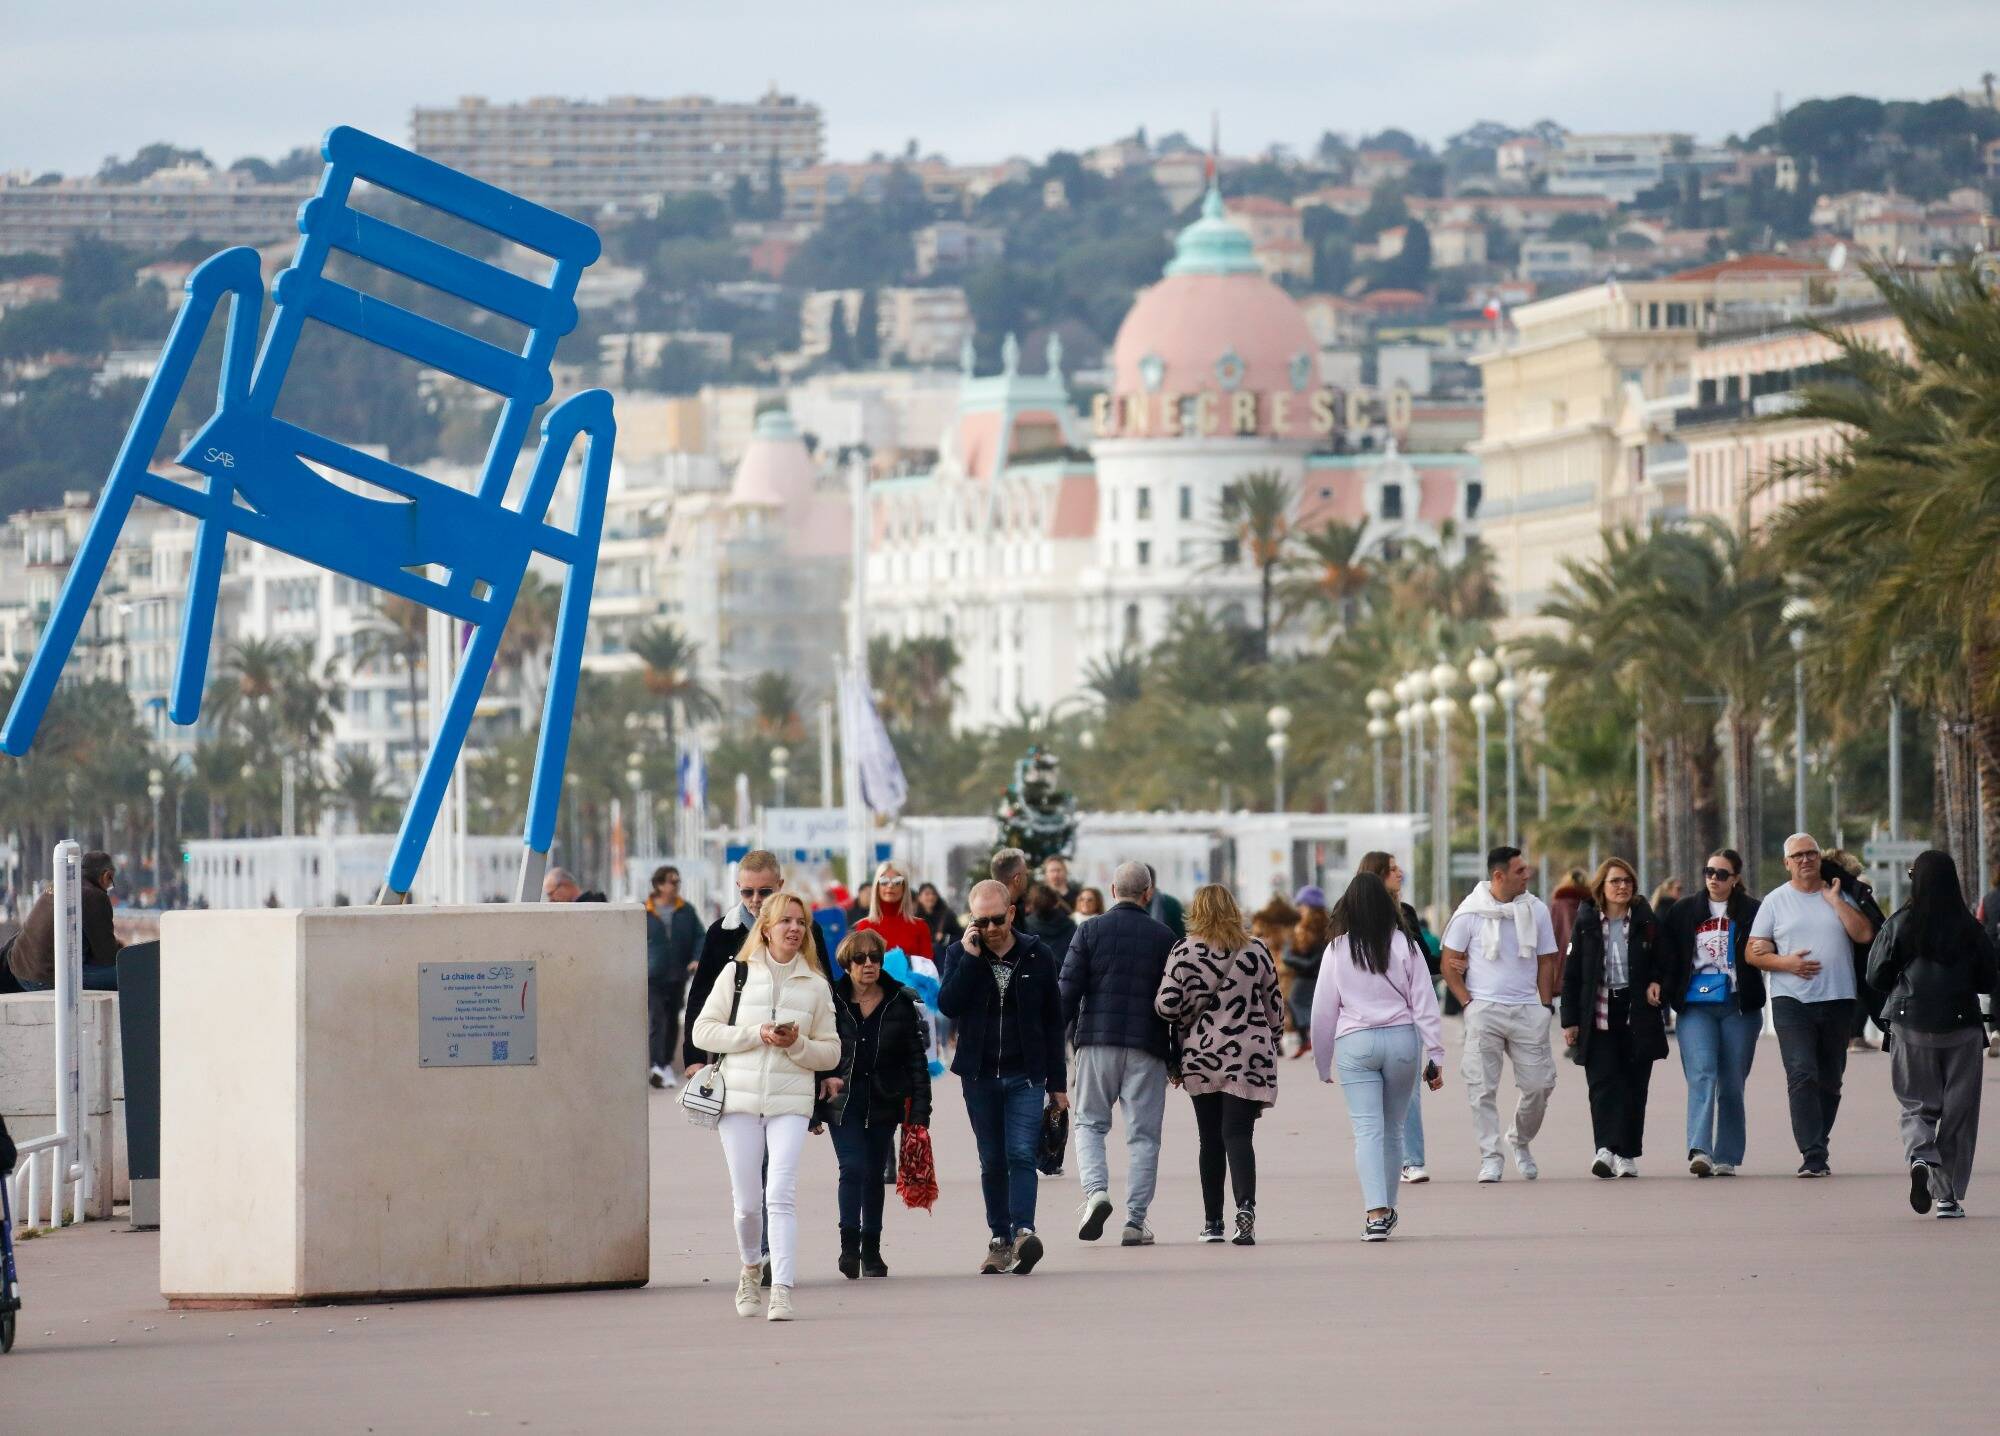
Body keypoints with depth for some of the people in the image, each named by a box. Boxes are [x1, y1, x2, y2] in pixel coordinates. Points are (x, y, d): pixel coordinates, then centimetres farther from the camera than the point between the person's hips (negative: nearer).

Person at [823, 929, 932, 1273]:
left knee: (875, 1174, 9)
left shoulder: (901, 1003, 1)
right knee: (853, 1168, -15)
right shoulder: (831, 1002, -2)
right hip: (843, 1102, -2)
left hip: (883, 1102, 2)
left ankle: (871, 1251, 18)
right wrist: (813, 1108, -2)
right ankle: (849, 1245, -16)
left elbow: (916, 1058, 2)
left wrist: (920, 1110, -4)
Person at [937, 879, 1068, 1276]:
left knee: (1021, 1154, -14)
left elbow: (1053, 1023, 6)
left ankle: (1023, 1232, -24)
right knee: (992, 1161, 6)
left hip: (1024, 1076, -1)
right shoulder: (959, 954, 3)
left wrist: (1057, 1083, 5)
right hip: (979, 1075, 2)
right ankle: (1000, 1239, 12)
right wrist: (971, 958, -16)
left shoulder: (1037, 956, 2)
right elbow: (948, 1004, -13)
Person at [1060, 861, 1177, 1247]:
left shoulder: (1090, 931, 1)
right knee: (1143, 1133, 4)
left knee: (1090, 1122, 12)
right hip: (1147, 1047, 0)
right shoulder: (1163, 937, 3)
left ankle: (1095, 1190, -13)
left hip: (1096, 1041, 0)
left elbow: (1068, 989, -3)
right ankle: (1135, 1221, 0)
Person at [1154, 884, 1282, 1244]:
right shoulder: (1257, 951, 3)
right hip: (1250, 1056, 0)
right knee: (1238, 1134, -4)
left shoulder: (1184, 951, -3)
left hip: (1201, 1056, 0)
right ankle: (1246, 1205, -27)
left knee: (1211, 1139, 10)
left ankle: (1212, 1222, 13)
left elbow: (1167, 1004, -8)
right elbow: (1274, 1008, 8)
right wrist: (1270, 1044, 20)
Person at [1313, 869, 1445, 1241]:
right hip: (1402, 1040, 1)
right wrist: (1435, 1056, 3)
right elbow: (1424, 1002, 0)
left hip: (1354, 1043, -1)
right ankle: (1387, 1208, 24)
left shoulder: (1338, 950, -1)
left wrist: (1323, 1064, 14)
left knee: (1367, 1130, -5)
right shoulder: (1405, 946, 0)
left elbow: (1323, 1009, 3)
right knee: (1392, 1129, 14)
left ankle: (1375, 1213, -20)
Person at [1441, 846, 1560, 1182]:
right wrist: (1467, 1002, -6)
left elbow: (1545, 963, 12)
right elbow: (1448, 962, 2)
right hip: (1484, 1011, -2)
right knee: (1483, 1088, -4)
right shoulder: (1470, 912, -2)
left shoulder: (1536, 911, 6)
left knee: (1539, 1084, 1)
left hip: (1527, 1010, 2)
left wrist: (1544, 1007, 5)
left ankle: (1520, 1141, 25)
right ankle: (1490, 1157, 3)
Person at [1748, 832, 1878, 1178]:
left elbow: (1865, 934, -4)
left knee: (1830, 1080, 8)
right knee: (1802, 1074, -16)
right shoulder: (1776, 901, 7)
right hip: (1792, 1002, -2)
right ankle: (1813, 1156, -20)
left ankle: (1817, 1148, 21)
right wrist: (1786, 962, -12)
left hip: (1838, 1001, 2)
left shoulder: (1839, 895, 9)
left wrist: (1834, 900, -5)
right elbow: (1755, 952, 6)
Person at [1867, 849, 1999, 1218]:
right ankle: (1949, 1195, 6)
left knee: (1917, 1105, 10)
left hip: (1911, 1025, 0)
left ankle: (1920, 1157, -20)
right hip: (1961, 1028, 0)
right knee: (1958, 1110, 8)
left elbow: (1876, 977, -2)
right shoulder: (1969, 928, -4)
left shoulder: (1899, 925, -5)